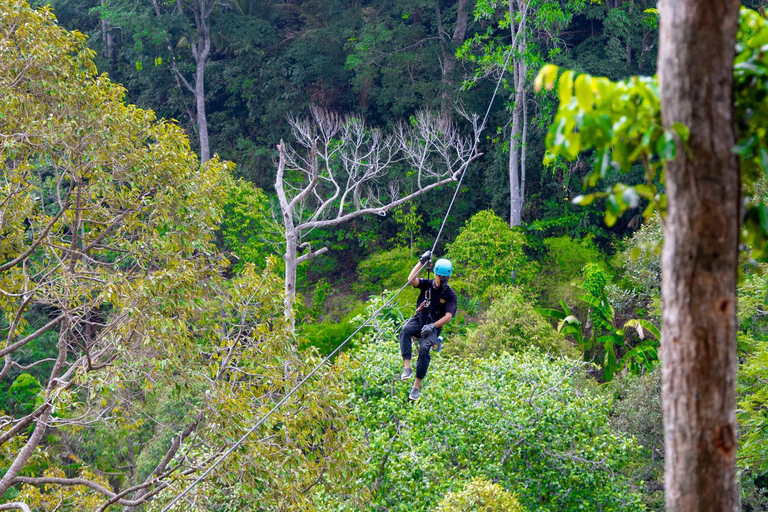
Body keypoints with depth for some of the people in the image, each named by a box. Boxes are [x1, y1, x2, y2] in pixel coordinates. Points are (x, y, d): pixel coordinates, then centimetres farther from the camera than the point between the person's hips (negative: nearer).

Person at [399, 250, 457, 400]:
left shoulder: (450, 294, 0)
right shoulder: (427, 285, 5)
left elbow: (448, 316, -9)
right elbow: (411, 279, -14)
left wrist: (433, 326, -23)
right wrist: (422, 261, -16)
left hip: (434, 327, -2)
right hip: (419, 320, 2)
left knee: (424, 348, -30)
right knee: (405, 330, -34)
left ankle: (417, 385, -24)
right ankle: (407, 367, -41)